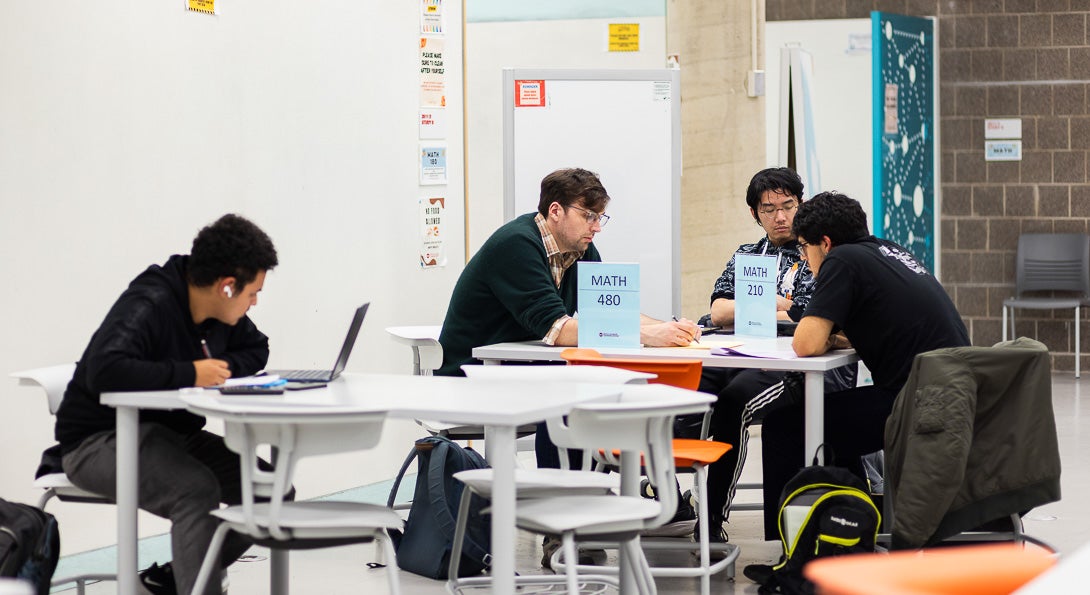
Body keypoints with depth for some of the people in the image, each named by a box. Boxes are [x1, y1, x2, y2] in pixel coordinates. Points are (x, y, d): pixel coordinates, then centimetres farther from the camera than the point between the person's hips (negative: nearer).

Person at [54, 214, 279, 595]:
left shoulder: (222, 313, 3)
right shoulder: (149, 306, -24)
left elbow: (256, 349, 19)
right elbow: (104, 371, -37)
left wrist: (223, 367, -5)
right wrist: (189, 374, -31)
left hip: (171, 435, 9)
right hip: (100, 440, -9)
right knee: (198, 490, -35)